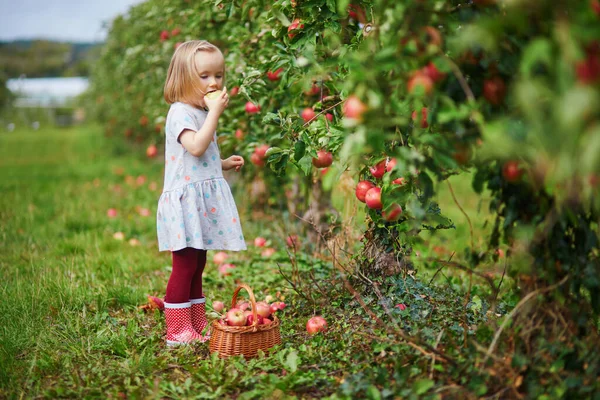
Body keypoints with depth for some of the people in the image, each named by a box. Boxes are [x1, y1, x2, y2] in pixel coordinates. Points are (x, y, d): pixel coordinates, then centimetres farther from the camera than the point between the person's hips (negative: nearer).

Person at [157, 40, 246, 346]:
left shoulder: (202, 113, 18)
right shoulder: (180, 112, -12)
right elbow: (195, 147, -29)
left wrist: (224, 164, 16)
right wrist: (215, 112, -24)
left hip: (203, 202, 10)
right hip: (185, 199, -9)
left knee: (197, 265, 14)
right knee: (184, 266, -6)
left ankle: (198, 326, 22)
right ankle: (177, 332, 2)